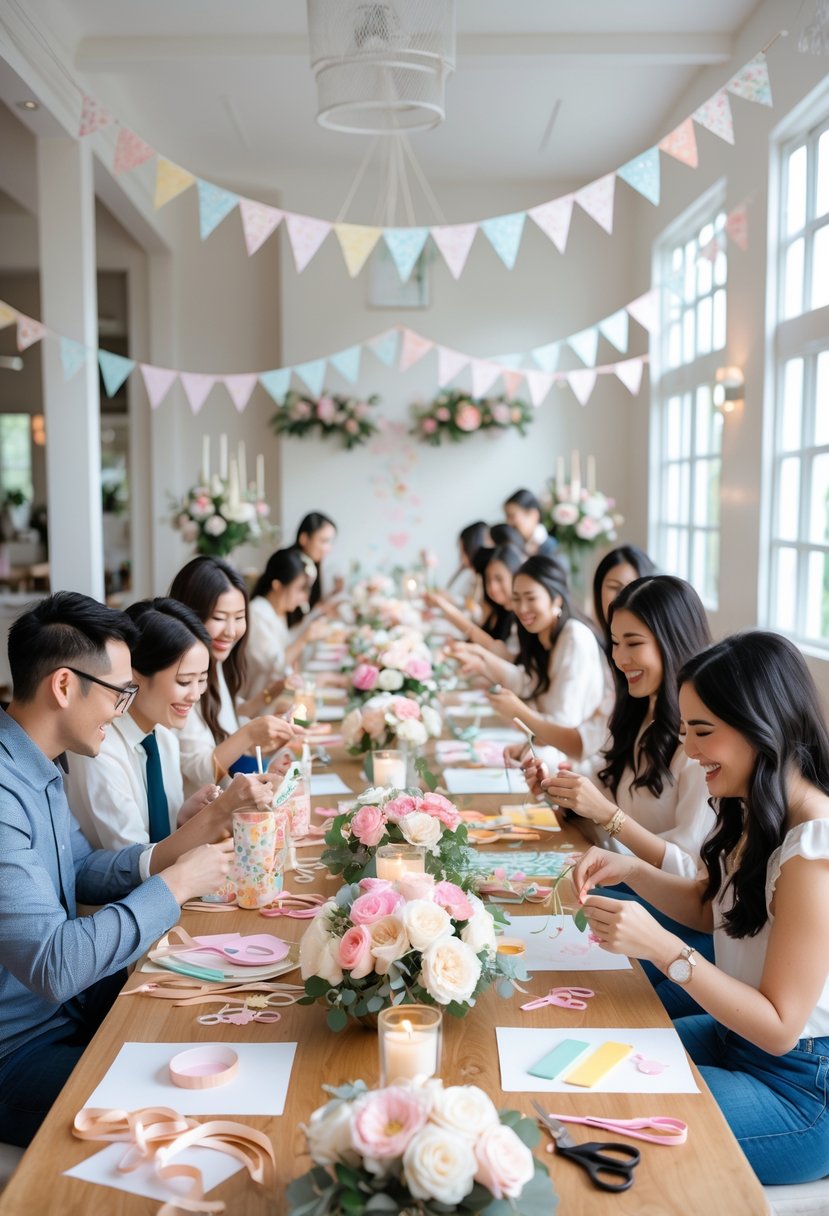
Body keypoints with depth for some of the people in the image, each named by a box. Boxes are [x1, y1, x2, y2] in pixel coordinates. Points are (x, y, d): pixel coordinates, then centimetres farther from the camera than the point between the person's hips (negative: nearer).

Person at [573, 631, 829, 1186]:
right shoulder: (758, 816, -2)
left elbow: (779, 1027, -25)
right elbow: (710, 906, 14)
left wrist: (663, 947, -33)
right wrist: (631, 870, -3)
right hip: (735, 1033, 8)